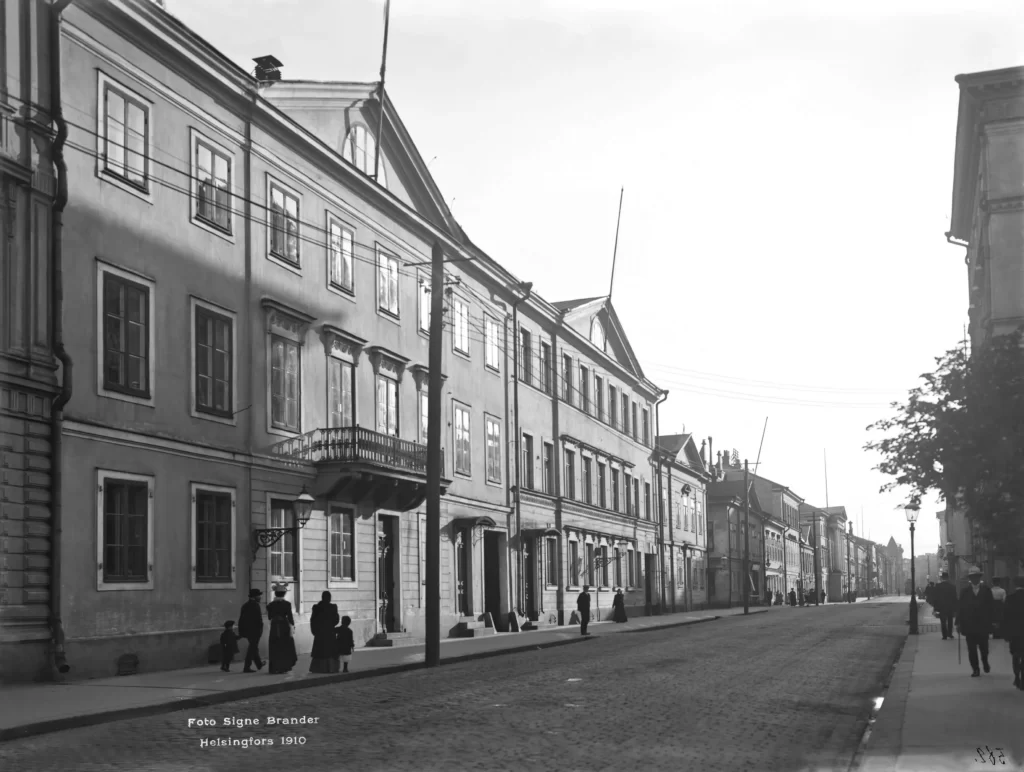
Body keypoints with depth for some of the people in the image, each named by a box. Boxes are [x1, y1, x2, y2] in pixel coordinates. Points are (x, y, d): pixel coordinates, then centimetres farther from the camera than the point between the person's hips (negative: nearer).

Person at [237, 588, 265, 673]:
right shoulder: (255, 605, -14)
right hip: (255, 630, -8)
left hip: (247, 630, 8)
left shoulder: (245, 605, 9)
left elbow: (241, 619, 10)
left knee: (253, 647, 20)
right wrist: (260, 629, -13)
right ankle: (247, 667, -7)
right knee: (253, 648, -3)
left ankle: (259, 664, 33)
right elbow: (259, 619, -19)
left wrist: (241, 631, 13)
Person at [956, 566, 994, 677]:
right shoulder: (965, 591, 3)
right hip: (969, 625, 1)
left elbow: (990, 608, -1)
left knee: (984, 647, 6)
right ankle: (975, 669, 9)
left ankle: (985, 662, 34)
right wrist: (958, 622, -6)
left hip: (983, 625, -1)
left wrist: (991, 622, -6)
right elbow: (960, 608, 0)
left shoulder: (986, 591, 1)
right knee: (972, 649, 1)